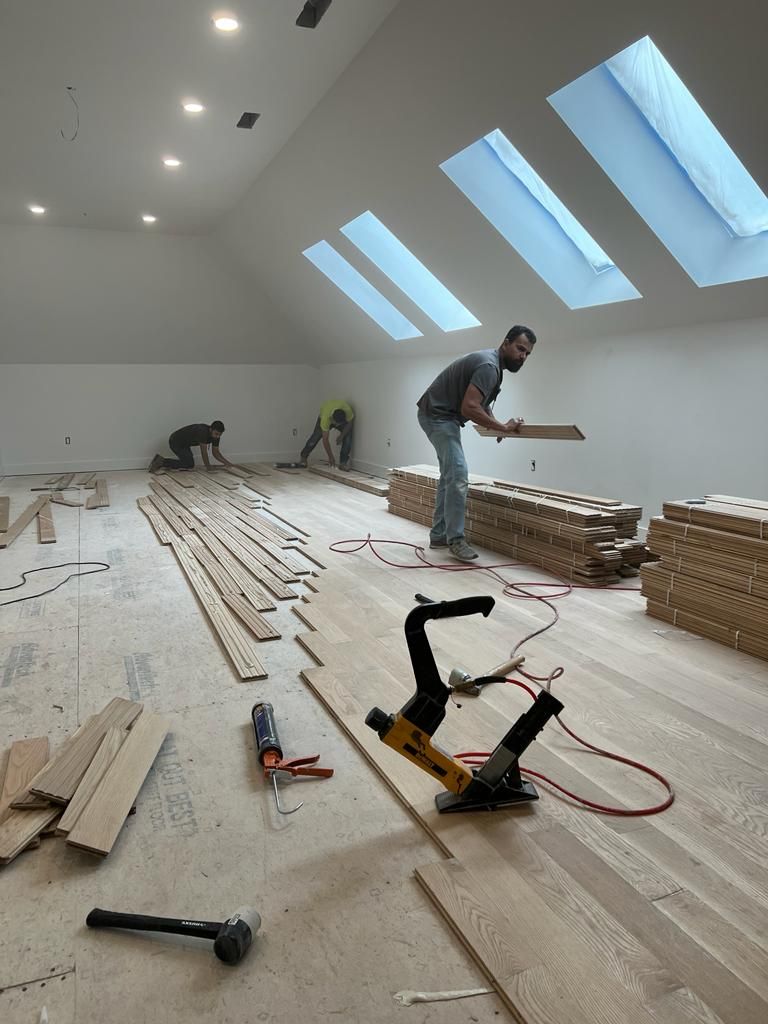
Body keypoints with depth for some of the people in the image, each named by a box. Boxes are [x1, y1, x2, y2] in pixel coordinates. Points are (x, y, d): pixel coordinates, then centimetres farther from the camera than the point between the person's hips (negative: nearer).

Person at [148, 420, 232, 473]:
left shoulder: (216, 436, -8)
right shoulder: (203, 431, -33)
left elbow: (215, 452, 3)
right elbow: (204, 452, -25)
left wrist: (227, 462, -8)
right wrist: (208, 466, -13)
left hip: (183, 443, 10)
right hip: (175, 441, -10)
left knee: (188, 463, 15)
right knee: (190, 465, -16)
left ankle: (160, 461, 17)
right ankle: (162, 462, -9)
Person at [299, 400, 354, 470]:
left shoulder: (348, 411, -42)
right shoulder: (325, 417, -44)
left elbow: (349, 423, -17)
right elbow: (325, 440, -37)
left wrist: (341, 436, -26)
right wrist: (330, 457, -36)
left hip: (343, 419, 1)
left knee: (348, 436, -18)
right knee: (316, 436, -10)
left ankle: (343, 463, -10)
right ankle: (303, 457, 11)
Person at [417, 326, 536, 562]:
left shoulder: (492, 363, 12)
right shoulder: (489, 365, -21)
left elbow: (481, 402, 25)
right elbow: (469, 407, -31)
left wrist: (497, 425, 9)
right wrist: (503, 428, -22)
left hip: (442, 415, 11)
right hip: (438, 415, -11)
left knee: (450, 475, 14)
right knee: (458, 475, -17)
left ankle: (439, 534, 18)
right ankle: (455, 539, -12)